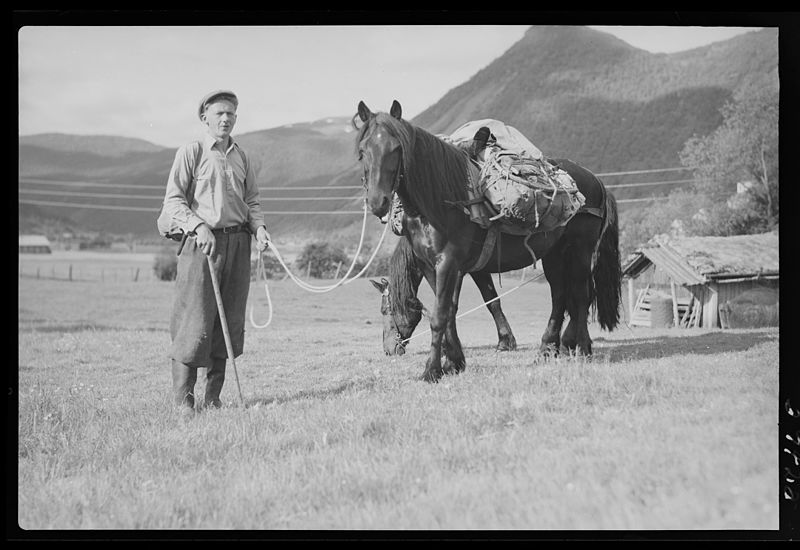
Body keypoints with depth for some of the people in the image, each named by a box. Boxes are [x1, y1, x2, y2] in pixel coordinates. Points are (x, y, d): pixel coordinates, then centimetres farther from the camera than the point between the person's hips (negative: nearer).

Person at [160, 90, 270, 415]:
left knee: (231, 321, 6)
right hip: (202, 242, -5)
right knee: (195, 320, -7)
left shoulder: (240, 157, 15)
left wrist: (259, 227, 0)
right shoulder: (191, 153, -1)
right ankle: (183, 398, 2)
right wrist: (198, 226, -19)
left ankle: (213, 395, 16)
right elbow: (173, 201, -5)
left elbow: (252, 200, 19)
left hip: (238, 242, 6)